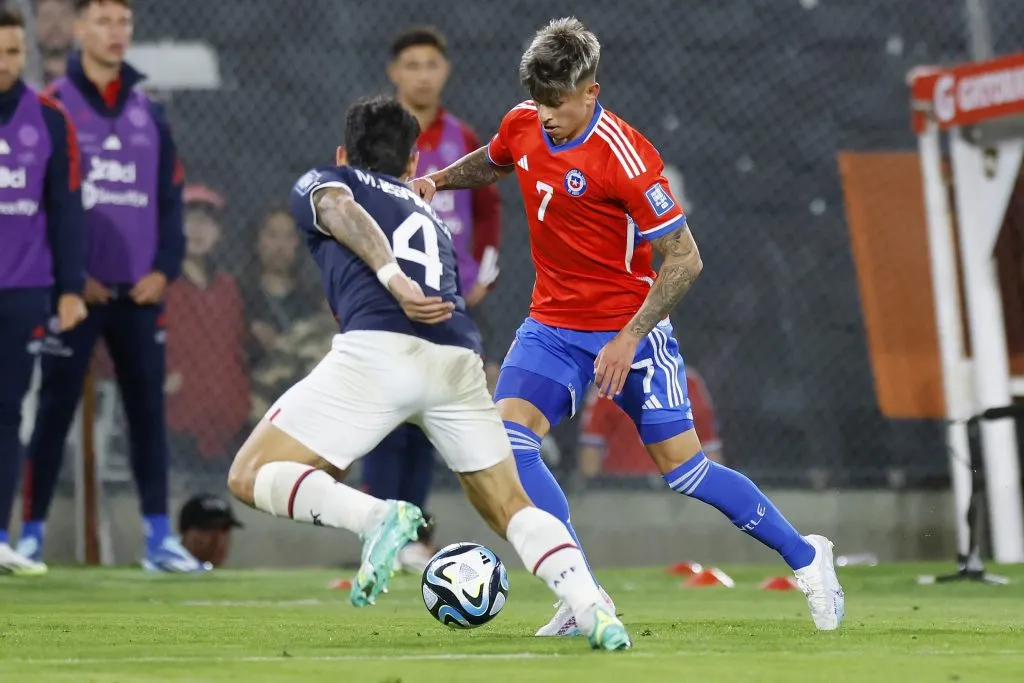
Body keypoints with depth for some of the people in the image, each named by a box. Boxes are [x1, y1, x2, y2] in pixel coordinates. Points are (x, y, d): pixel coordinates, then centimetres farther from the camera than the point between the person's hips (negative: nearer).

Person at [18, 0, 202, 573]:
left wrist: (165, 268, 0)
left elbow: (170, 198, 14)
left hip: (141, 290, 4)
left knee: (149, 408, 3)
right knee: (56, 410, -3)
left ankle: (159, 538, 6)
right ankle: (32, 534, 1)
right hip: (77, 288, -4)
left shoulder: (150, 113, 13)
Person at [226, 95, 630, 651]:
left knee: (250, 477, 3)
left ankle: (377, 517, -21)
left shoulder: (320, 183, 23)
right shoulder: (428, 217, 37)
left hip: (379, 348, -5)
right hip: (457, 359, 5)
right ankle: (593, 611, -5)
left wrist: (393, 279, -15)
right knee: (510, 508, 18)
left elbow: (341, 210, 0)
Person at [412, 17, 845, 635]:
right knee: (507, 435, -16)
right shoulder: (523, 125, -3)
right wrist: (438, 180, 3)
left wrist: (630, 339, -24)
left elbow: (685, 259, -19)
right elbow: (492, 164, 23)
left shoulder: (625, 156, -22)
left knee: (683, 468, -4)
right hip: (553, 323, 6)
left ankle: (806, 558, 18)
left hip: (628, 328, -6)